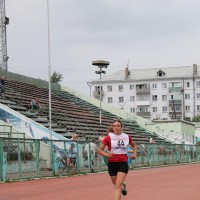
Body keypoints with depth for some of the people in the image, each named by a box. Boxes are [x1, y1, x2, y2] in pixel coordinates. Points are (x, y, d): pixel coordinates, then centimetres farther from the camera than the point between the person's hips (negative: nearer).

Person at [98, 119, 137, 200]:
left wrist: (134, 153, 6)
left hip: (123, 163, -1)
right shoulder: (109, 137, -6)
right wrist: (107, 154, -22)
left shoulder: (126, 137, 1)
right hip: (112, 163, 1)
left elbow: (134, 145, 23)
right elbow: (100, 150, -3)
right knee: (115, 184, 17)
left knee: (118, 185, -15)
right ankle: (123, 186, 53)